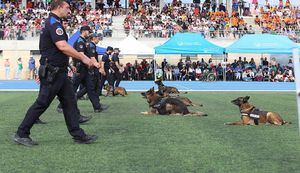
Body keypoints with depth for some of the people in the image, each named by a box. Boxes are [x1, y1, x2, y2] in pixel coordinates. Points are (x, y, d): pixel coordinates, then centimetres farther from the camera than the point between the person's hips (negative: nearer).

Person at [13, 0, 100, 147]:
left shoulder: (52, 22, 18)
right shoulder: (54, 22, -15)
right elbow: (62, 46, -26)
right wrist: (83, 58, -18)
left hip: (59, 72, 10)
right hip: (52, 72, -10)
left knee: (70, 102, 9)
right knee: (42, 103, -3)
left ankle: (78, 135, 13)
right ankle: (21, 134, 8)